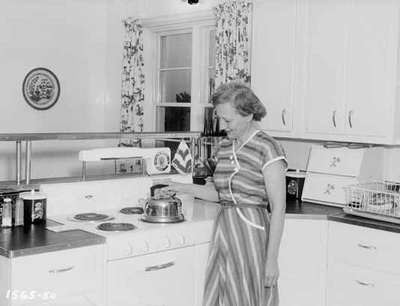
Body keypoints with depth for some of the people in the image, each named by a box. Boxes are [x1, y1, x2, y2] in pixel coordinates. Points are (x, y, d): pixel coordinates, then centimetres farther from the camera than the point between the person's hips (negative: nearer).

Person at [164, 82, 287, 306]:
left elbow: (278, 208, -14)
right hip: (224, 229, 7)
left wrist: (272, 259, -16)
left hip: (251, 234, -7)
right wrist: (184, 188, 11)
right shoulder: (225, 146, 9)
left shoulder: (268, 149, -14)